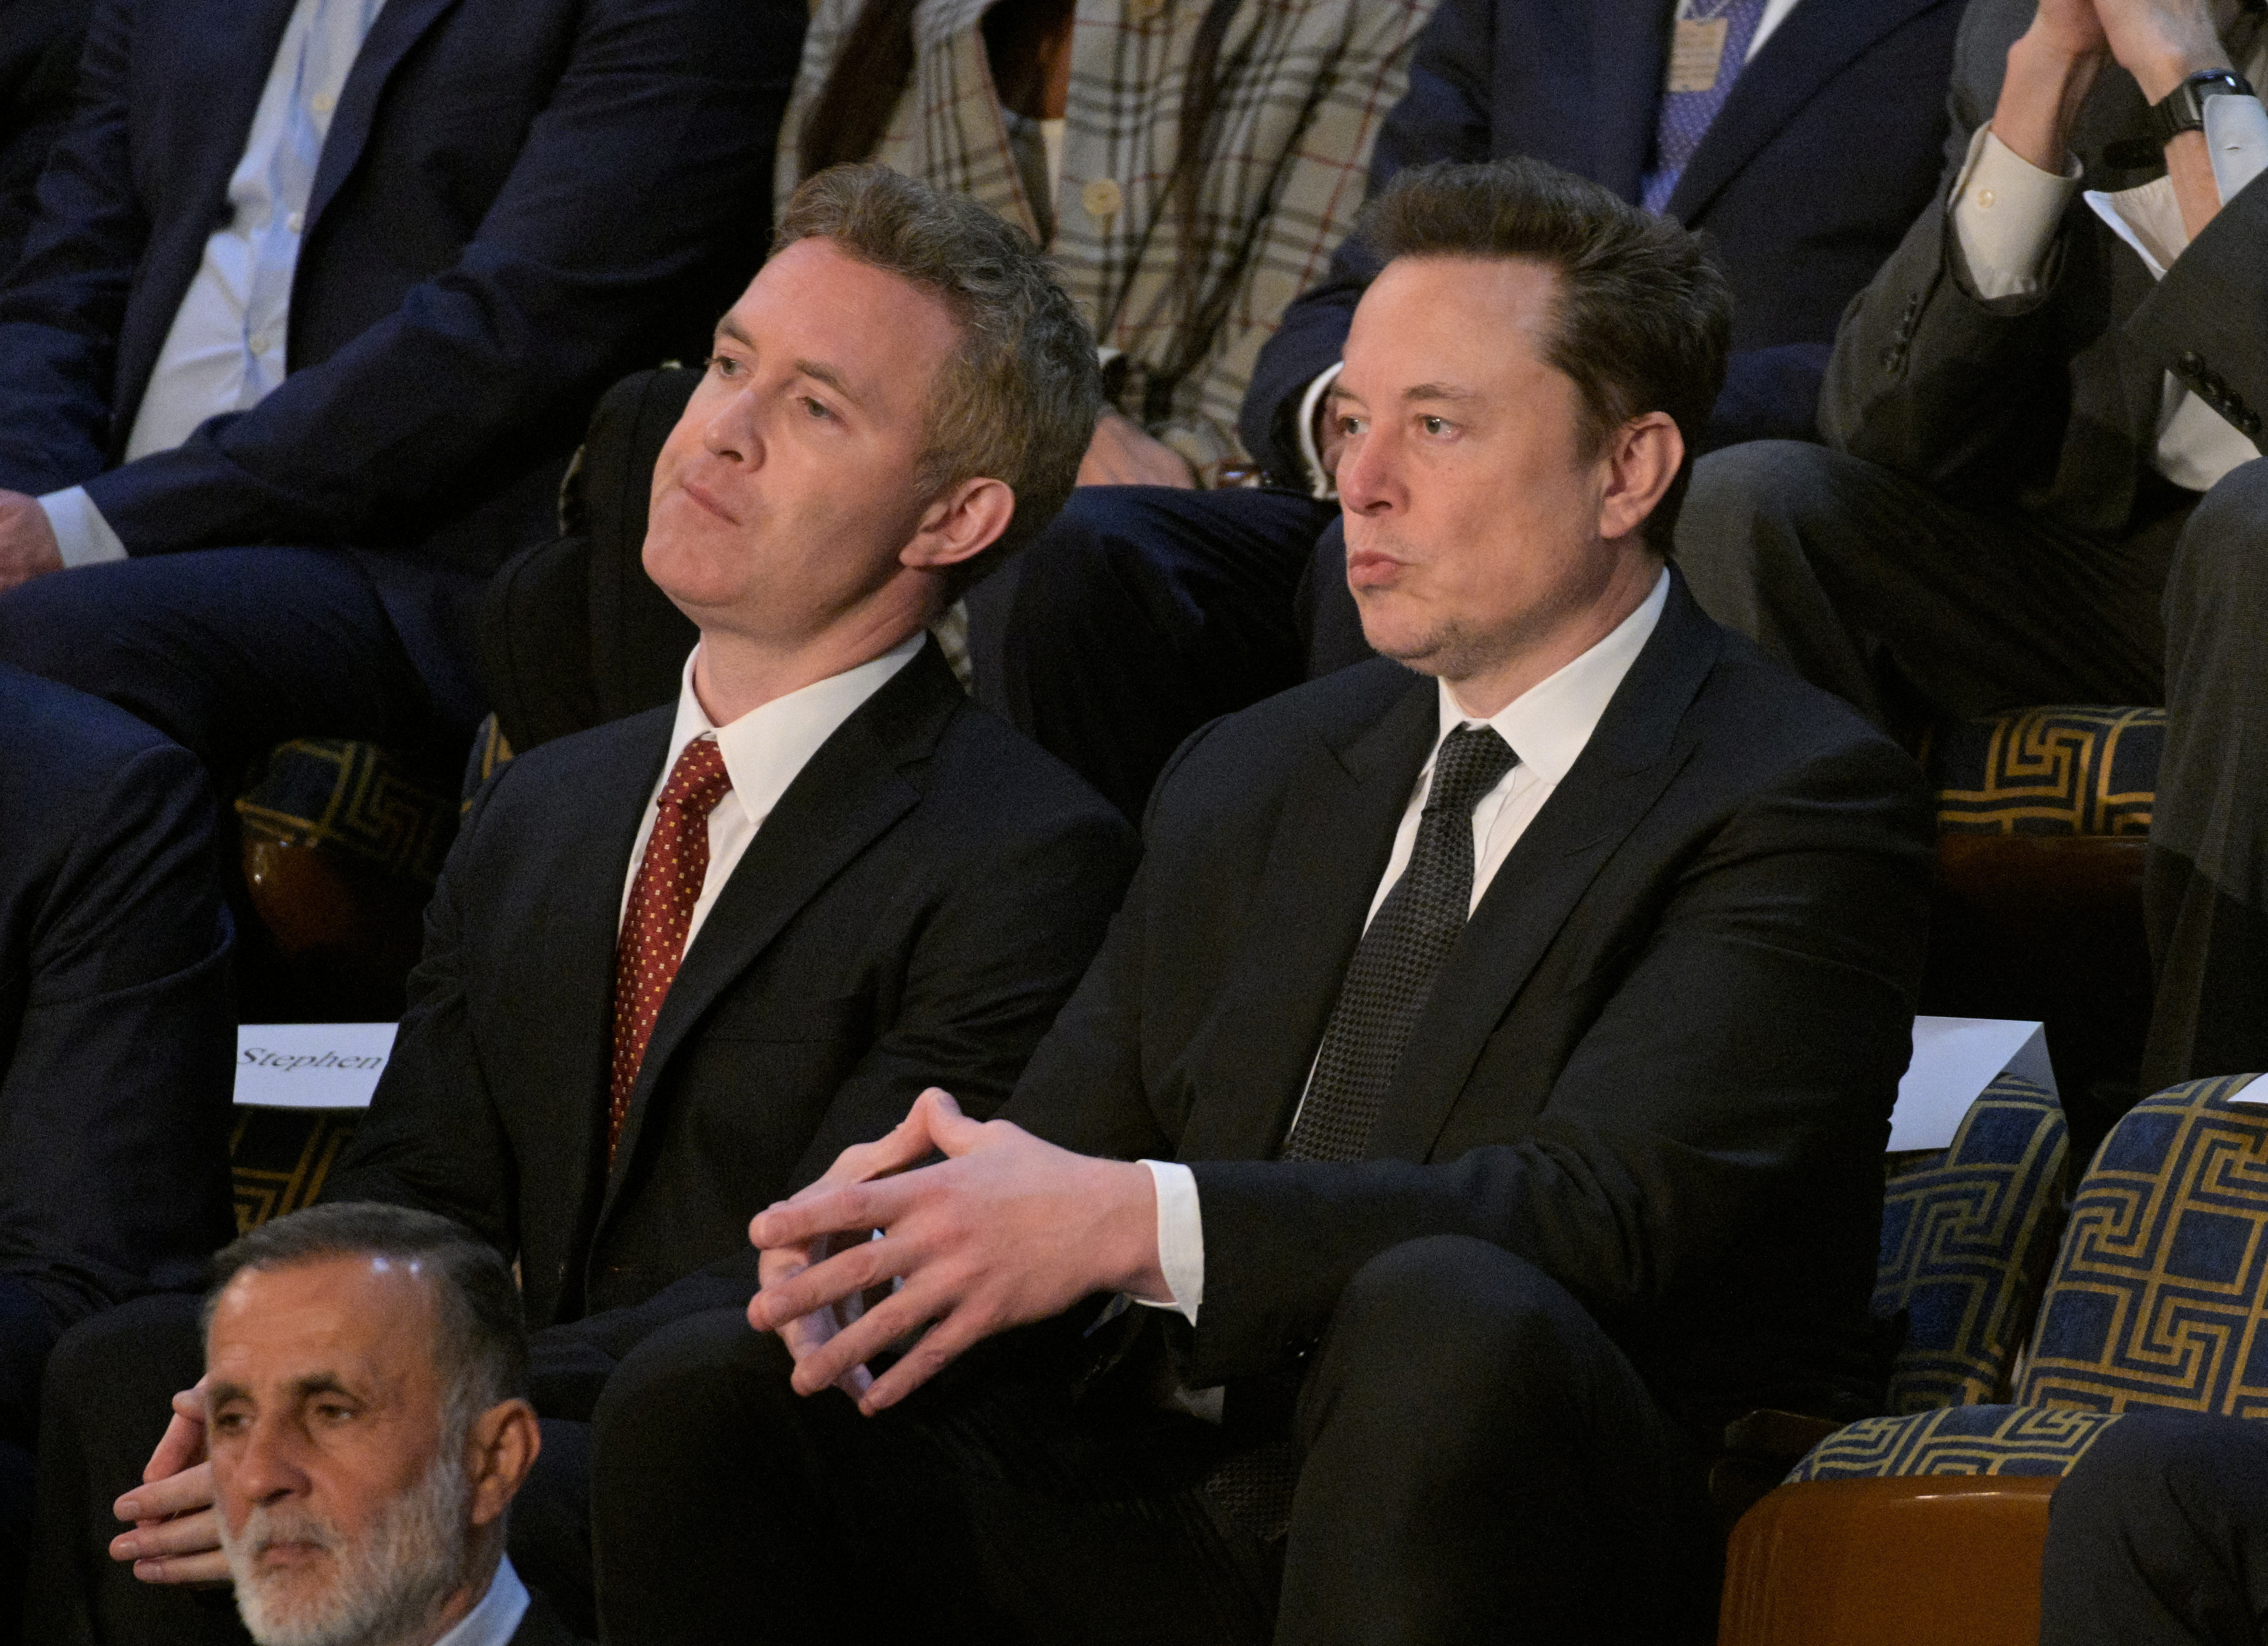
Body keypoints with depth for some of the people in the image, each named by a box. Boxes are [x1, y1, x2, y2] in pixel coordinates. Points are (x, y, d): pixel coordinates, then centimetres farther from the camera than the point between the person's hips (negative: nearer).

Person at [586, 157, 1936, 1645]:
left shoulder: (1799, 802, -3)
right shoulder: (1251, 783, 21)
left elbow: (1607, 1206, -18)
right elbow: (1054, 1162, 15)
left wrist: (1134, 1224, -28)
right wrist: (903, 1231, -12)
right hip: (1184, 1510, 5)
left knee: (1449, 1322, -39)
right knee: (698, 1397, -17)